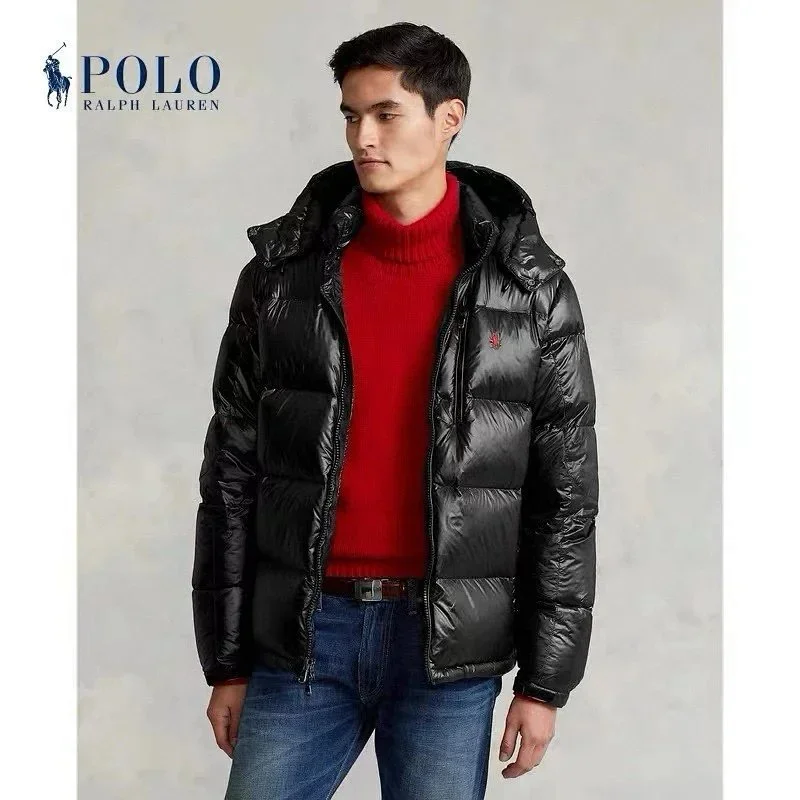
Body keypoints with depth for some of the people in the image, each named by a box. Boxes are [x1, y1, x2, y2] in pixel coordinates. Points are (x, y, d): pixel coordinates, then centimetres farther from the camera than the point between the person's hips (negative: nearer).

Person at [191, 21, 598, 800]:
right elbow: (232, 472, 5)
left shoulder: (530, 285, -1)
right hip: (303, 636, 1)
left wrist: (545, 680, -1)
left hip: (451, 645, -1)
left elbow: (564, 491, 0)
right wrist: (227, 662, 4)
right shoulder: (282, 273, 2)